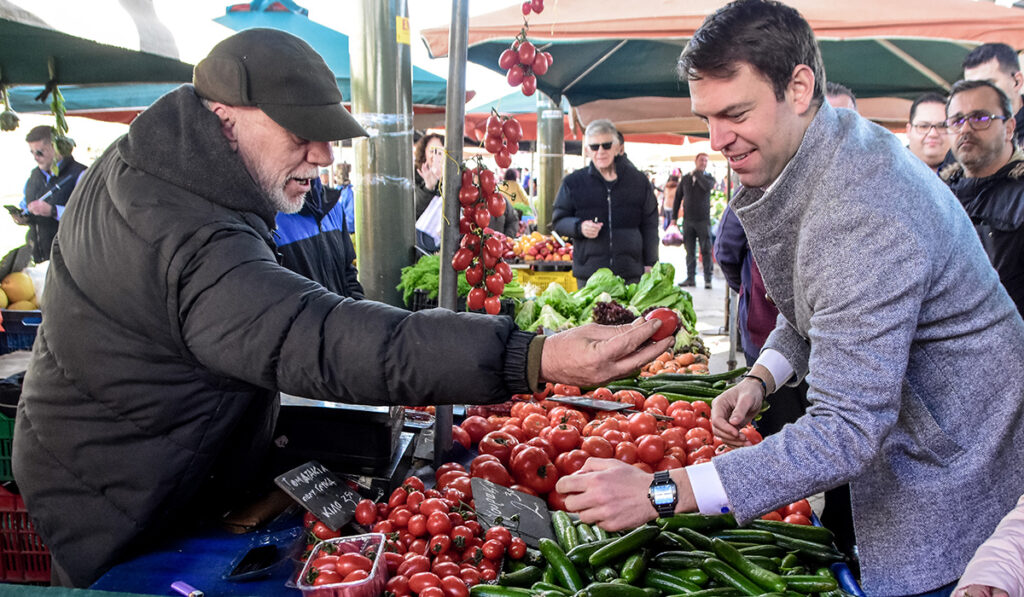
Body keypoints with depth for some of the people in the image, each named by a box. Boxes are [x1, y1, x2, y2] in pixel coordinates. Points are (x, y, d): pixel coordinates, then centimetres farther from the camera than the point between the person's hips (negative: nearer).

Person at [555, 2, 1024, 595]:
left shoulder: (860, 217, -34)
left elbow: (847, 430, -36)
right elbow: (815, 305, 14)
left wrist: (662, 492, -39)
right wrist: (762, 377, -5)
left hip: (948, 479, -9)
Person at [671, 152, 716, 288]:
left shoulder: (709, 177, 5)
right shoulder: (685, 178, 11)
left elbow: (707, 186, -20)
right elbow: (678, 197, 14)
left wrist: (697, 173, -10)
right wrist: (674, 217, 9)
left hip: (703, 220, -2)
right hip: (688, 220, 3)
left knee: (706, 250, -4)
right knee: (690, 251, 5)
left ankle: (708, 279, 0)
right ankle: (691, 278, 11)